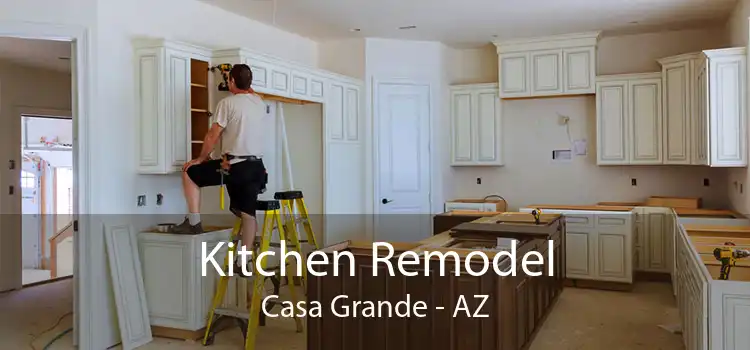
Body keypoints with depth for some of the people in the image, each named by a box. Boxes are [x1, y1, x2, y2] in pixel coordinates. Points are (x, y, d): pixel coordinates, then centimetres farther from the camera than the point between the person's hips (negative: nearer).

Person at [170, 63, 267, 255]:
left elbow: (212, 135, -4)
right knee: (249, 214, 9)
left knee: (189, 174, 13)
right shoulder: (260, 103, 12)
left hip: (233, 165, -6)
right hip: (256, 167, 6)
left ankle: (194, 222, 10)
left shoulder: (228, 103, -6)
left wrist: (201, 159, 8)